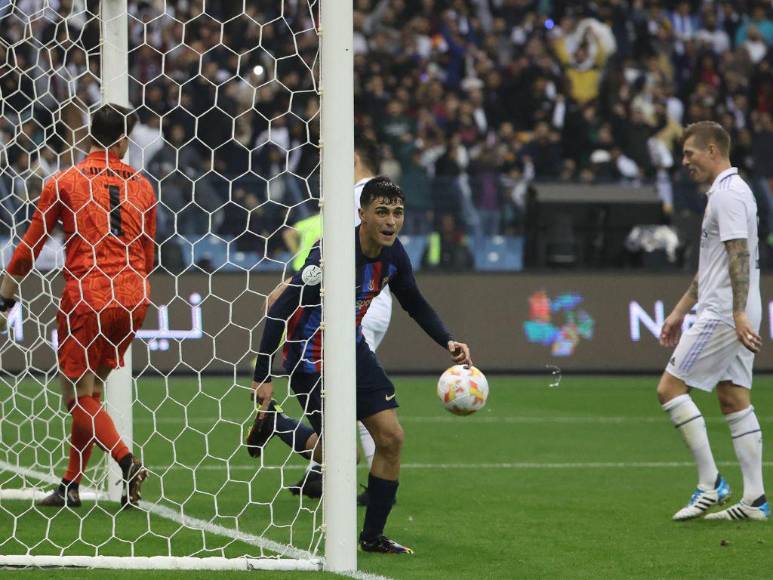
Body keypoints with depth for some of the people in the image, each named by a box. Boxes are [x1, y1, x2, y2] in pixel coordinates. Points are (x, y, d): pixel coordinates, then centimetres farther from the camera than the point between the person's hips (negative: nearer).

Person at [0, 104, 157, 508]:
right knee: (91, 390, 13)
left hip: (87, 294, -4)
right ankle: (70, 487, 15)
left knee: (78, 394, 1)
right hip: (133, 295, 4)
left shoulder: (64, 183, 0)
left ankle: (128, 463, -20)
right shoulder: (141, 186, 10)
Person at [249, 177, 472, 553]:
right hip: (312, 357, -7)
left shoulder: (392, 254, -6)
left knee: (391, 437, 0)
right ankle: (271, 422, 18)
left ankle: (373, 536, 13)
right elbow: (279, 312, -26)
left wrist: (447, 342, -2)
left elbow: (414, 304, 13)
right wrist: (262, 376, -27)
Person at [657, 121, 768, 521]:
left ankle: (710, 483, -8)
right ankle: (754, 500, 4)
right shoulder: (731, 191, 20)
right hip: (733, 316, 10)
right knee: (734, 401, 8)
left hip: (722, 315, -10)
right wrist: (680, 311, 28)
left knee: (670, 388, -7)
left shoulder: (727, 194, -12)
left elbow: (739, 255, -22)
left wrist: (739, 313, -29)